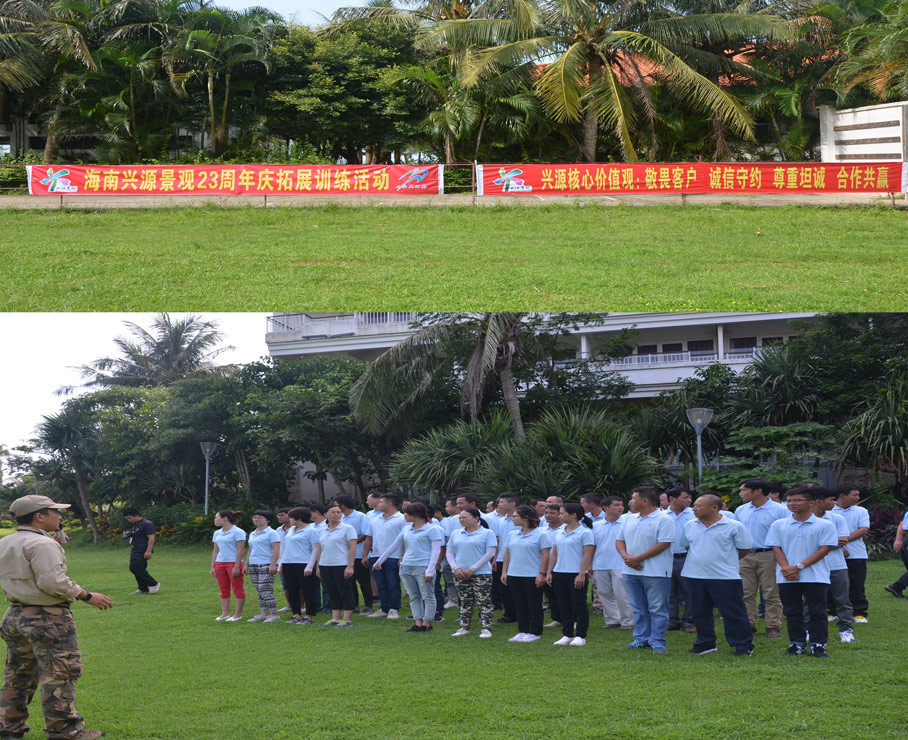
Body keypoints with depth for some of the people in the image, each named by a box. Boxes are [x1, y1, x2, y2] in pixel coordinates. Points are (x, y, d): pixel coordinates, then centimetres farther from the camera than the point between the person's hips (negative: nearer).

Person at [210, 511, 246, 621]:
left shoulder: (238, 532, -8)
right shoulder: (217, 533, 14)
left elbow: (240, 550, -12)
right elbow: (215, 551, 18)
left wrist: (236, 566, -17)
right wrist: (212, 567, 12)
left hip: (233, 563, -7)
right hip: (220, 563, 7)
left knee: (238, 589, -3)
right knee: (224, 590, 7)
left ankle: (237, 614, 0)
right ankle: (225, 614, 11)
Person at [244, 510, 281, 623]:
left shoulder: (271, 533, -5)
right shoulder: (252, 534, 19)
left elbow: (276, 550, -12)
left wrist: (273, 565, -20)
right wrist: (246, 564, 19)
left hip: (266, 565, -8)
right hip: (253, 566, 8)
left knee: (266, 591, -12)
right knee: (260, 592, 7)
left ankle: (274, 615, -8)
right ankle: (263, 614, 11)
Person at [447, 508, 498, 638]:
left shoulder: (487, 533, -4)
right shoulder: (455, 533, 11)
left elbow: (490, 553, -11)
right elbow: (450, 552, 11)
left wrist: (472, 569, -15)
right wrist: (456, 568, -7)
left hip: (481, 573, -5)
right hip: (461, 574, 5)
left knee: (484, 602, -6)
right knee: (465, 602, 10)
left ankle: (486, 629, -4)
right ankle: (464, 628, 17)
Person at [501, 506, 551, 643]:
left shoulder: (540, 534, -7)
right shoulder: (512, 535, 11)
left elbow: (546, 555, -10)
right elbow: (507, 554, 15)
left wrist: (542, 574, -15)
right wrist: (504, 572, 8)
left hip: (532, 576, -6)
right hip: (514, 575, 6)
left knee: (534, 605, 1)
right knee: (519, 605, 9)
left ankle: (535, 633, 8)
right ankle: (522, 631, 17)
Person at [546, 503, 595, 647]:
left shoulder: (585, 532, -7)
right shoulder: (558, 534, 13)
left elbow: (588, 555, -12)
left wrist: (581, 574, -18)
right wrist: (549, 572, 10)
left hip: (576, 574, -7)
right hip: (559, 573, 7)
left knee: (579, 605, -2)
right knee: (564, 605, 9)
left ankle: (580, 636, 3)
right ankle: (567, 635, 16)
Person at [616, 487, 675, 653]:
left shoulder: (663, 519, -10)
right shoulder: (630, 519, 14)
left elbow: (664, 544, -18)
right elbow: (619, 540, 15)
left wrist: (638, 559, -18)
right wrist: (626, 557, -8)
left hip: (655, 572, -7)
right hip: (631, 571, 7)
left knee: (657, 609, -2)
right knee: (638, 608, 12)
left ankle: (657, 641, 3)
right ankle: (641, 639, 20)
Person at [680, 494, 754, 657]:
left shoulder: (734, 526, -8)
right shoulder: (689, 525, 7)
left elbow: (744, 549, -1)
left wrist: (725, 561, 8)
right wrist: (700, 560, 13)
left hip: (725, 577, -5)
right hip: (694, 576, 5)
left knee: (733, 613, -2)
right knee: (700, 613, 12)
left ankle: (743, 646, 6)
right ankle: (705, 643, 26)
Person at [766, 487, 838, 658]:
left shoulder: (824, 525, 0)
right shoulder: (779, 525, 9)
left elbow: (824, 549, -7)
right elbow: (776, 548, 5)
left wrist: (799, 567, -14)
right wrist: (786, 568, -13)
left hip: (816, 577, -2)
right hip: (787, 578, 3)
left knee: (817, 612, -2)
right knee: (792, 612, 6)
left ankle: (818, 645, 3)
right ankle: (797, 644, 13)